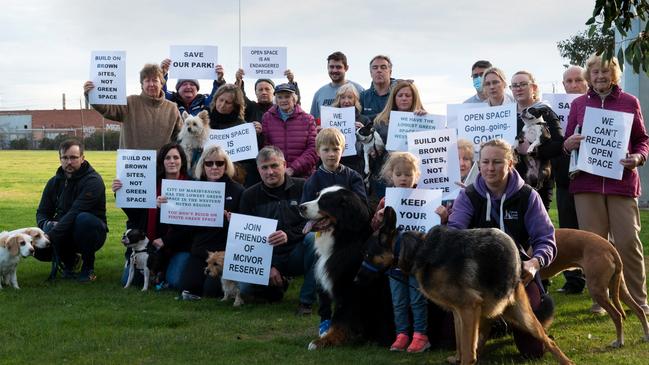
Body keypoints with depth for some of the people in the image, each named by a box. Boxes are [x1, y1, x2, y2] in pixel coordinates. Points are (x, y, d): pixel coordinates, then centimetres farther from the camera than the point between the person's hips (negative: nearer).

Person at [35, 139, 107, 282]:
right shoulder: (55, 182, 6)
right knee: (39, 249, -25)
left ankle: (88, 268, -16)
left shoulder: (93, 181, -17)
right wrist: (47, 224, -18)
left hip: (93, 232, -5)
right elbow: (42, 212, 8)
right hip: (64, 234, 5)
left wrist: (50, 236, -35)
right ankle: (68, 261, 10)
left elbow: (75, 213, -28)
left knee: (84, 219, -38)